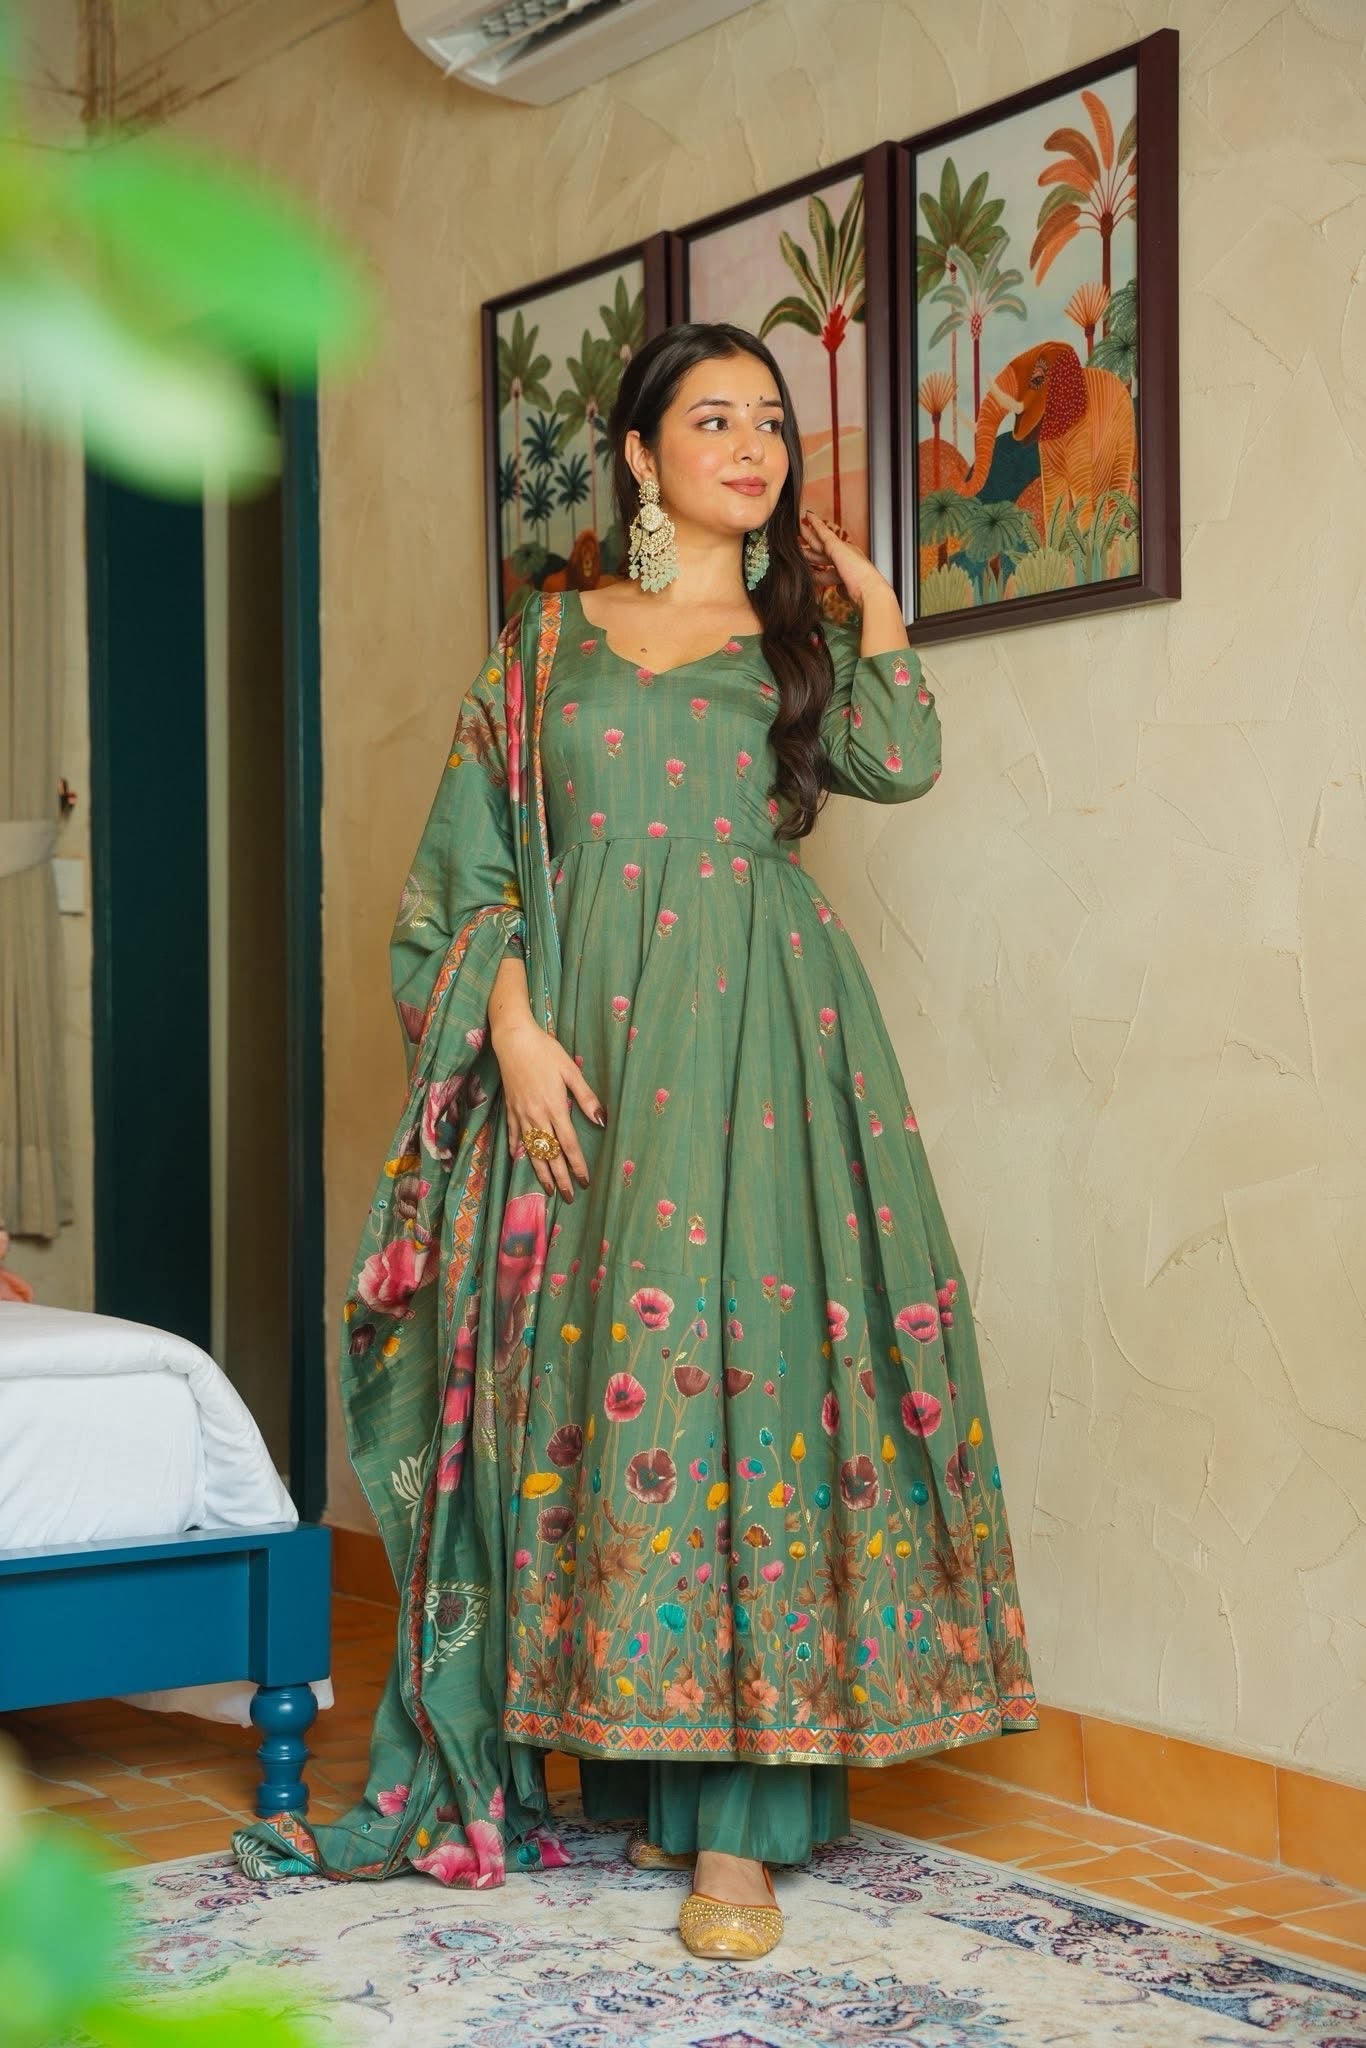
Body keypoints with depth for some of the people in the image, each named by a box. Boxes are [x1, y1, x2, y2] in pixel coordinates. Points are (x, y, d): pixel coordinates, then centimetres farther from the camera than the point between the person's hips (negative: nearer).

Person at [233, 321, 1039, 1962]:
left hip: (757, 1031, -1)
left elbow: (900, 760, -7)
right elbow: (483, 859, 6)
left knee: (740, 1349, -10)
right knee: (579, 1364, 1)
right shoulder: (553, 636, 14)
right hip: (583, 1033, 1)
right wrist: (518, 1031, -8)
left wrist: (863, 585, 4)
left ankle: (736, 1818, -8)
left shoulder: (799, 638, 14)